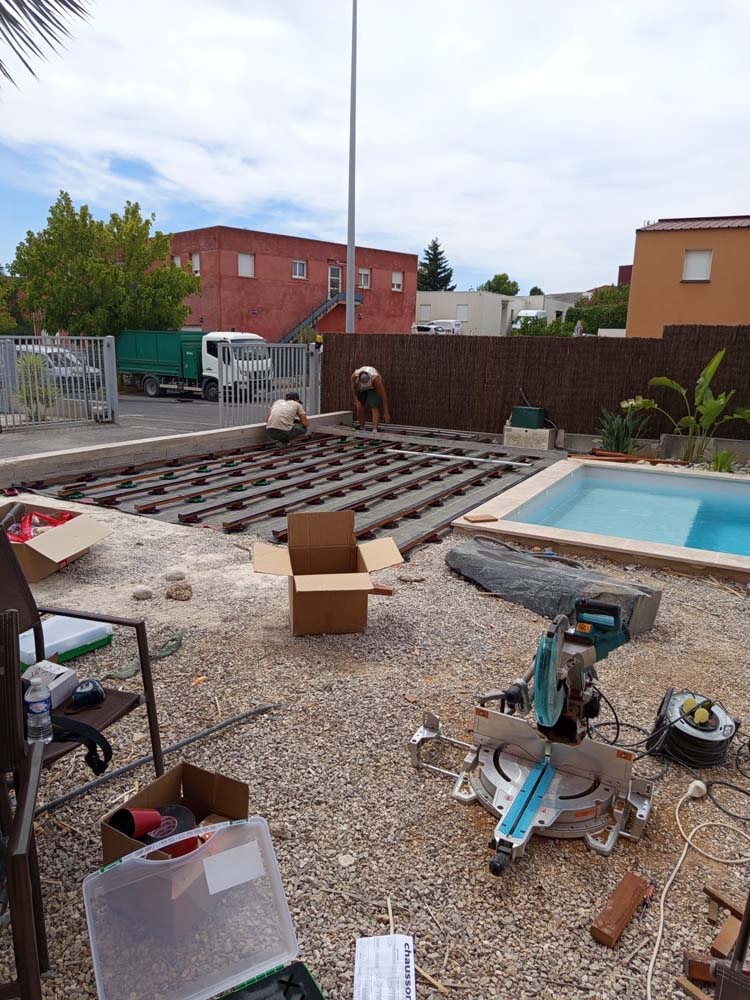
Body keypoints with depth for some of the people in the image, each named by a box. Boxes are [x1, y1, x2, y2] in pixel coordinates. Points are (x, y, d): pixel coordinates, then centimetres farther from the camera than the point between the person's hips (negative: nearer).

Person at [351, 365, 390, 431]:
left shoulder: (375, 379, -41)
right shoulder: (354, 376, -35)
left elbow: (383, 395, -37)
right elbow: (354, 388, -12)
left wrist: (386, 413, -36)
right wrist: (357, 401, -15)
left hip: (374, 388, -3)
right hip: (360, 389, 3)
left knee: (375, 408, -20)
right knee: (360, 408, -7)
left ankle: (375, 430, -26)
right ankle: (362, 429, 7)